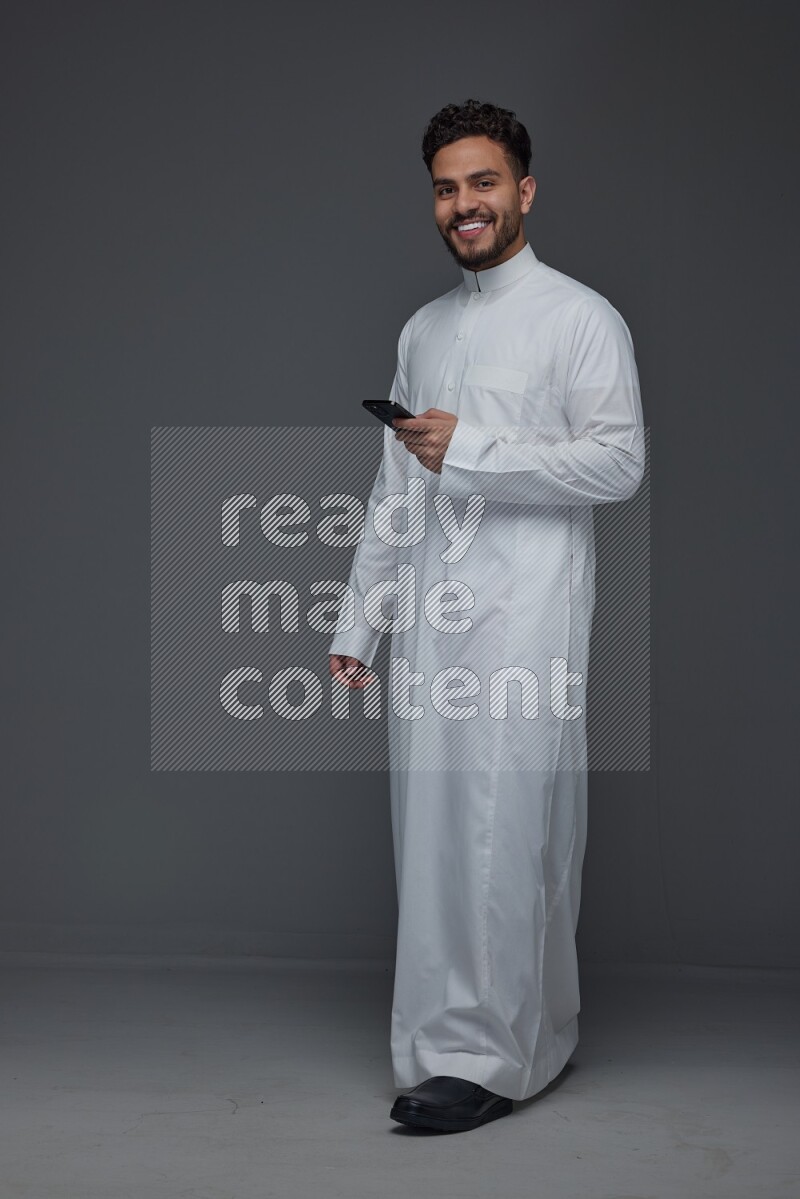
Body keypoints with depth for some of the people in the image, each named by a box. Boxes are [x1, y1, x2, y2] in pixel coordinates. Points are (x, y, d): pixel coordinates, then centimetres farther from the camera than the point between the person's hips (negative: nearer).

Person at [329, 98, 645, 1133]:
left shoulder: (579, 318, 0)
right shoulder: (422, 330, 19)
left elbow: (619, 461, -10)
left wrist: (472, 451, -14)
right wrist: (359, 621, 17)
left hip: (524, 615, -6)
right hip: (427, 619, 6)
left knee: (503, 833, -8)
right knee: (431, 828, 6)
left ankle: (489, 1058, 0)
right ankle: (443, 1033, 15)